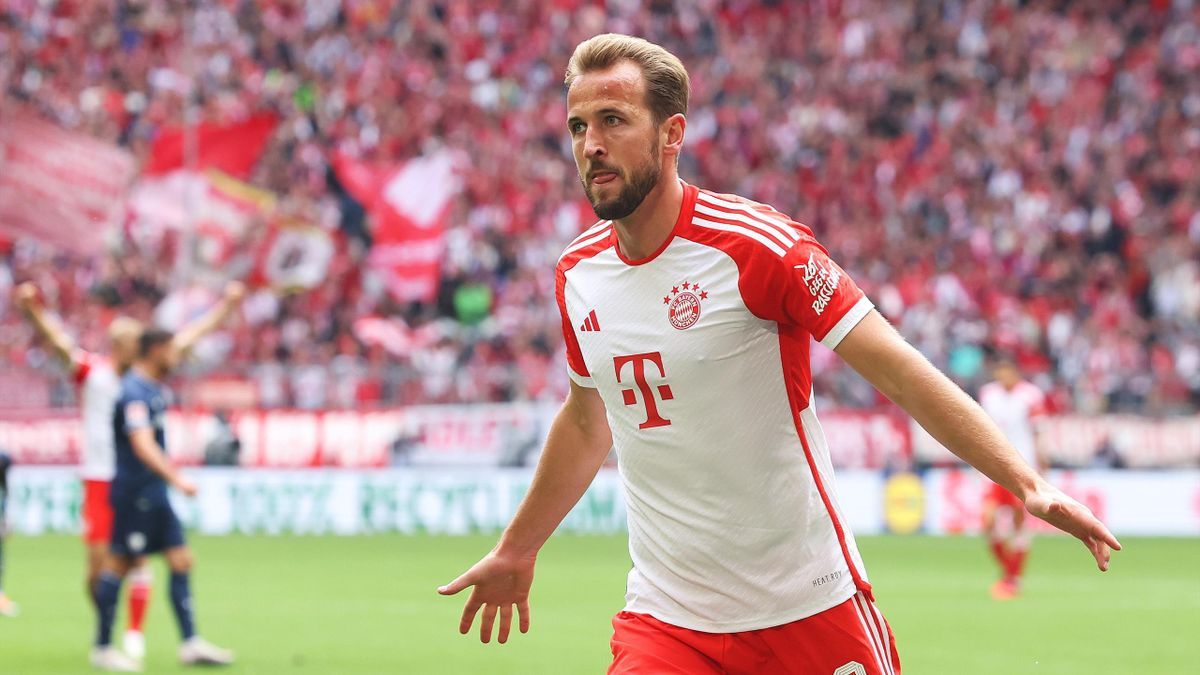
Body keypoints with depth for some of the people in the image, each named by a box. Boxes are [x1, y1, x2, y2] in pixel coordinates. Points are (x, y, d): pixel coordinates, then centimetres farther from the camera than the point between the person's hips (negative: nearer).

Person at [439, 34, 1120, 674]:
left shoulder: (757, 244, -13)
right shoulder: (577, 275, 4)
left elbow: (897, 368, -15)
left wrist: (1028, 484, -24)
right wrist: (517, 550, 32)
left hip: (808, 607, -4)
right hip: (663, 620, 4)